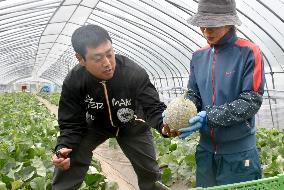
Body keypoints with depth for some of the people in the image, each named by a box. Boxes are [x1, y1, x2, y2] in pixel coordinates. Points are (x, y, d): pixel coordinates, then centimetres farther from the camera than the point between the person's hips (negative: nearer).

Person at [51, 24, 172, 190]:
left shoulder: (135, 74, -35)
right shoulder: (73, 82, -28)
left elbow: (153, 107, -33)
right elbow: (72, 123, -22)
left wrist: (163, 124, -57)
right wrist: (63, 148, -43)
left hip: (132, 125, 0)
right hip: (94, 125, 1)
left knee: (150, 172, 6)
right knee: (66, 165, -16)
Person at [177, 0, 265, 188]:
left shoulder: (249, 53, -12)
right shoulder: (199, 56, 5)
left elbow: (251, 102, -17)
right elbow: (193, 94, 8)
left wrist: (209, 116, -24)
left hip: (238, 153, -5)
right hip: (206, 149, 5)